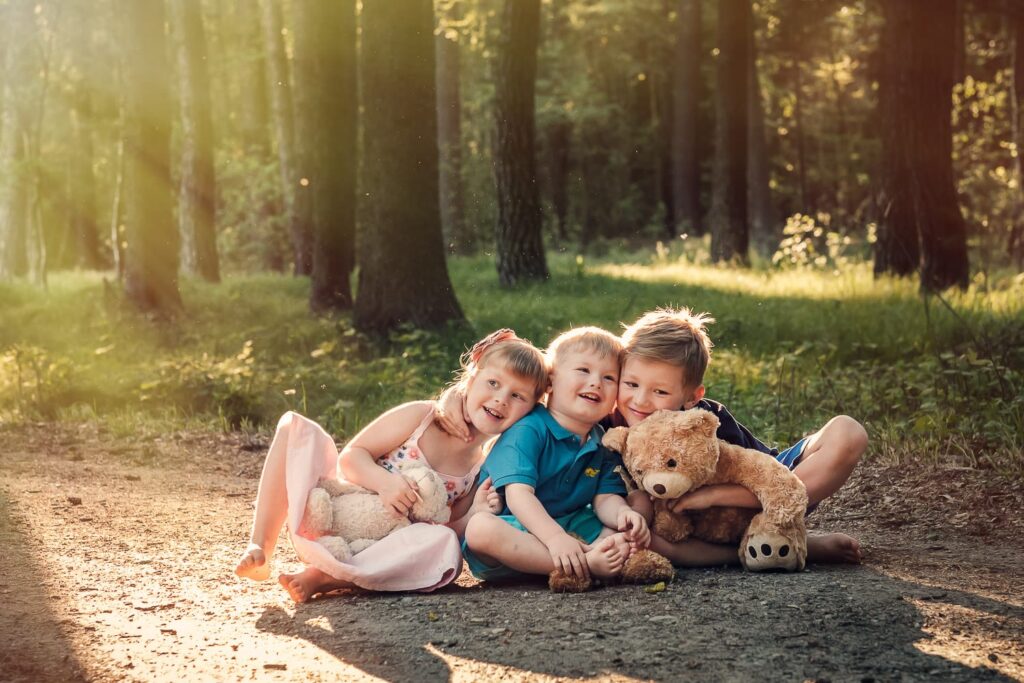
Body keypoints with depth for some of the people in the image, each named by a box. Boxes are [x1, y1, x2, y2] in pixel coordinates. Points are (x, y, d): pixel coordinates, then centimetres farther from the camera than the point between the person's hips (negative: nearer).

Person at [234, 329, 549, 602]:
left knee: (444, 544, -33)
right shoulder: (420, 417, -7)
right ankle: (260, 548, -18)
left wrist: (474, 515, -17)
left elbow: (450, 532, 4)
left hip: (375, 554, 0)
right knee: (295, 426, -16)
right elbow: (350, 457, -5)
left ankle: (323, 577, -32)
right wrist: (384, 481, -25)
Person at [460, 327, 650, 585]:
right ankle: (588, 563, -47)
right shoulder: (529, 429, -12)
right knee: (480, 528, -38)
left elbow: (605, 498, -1)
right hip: (516, 529, -6)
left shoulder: (604, 445, 8)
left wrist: (624, 514, -26)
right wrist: (555, 538, -38)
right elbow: (518, 493, -23)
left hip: (572, 528, 6)